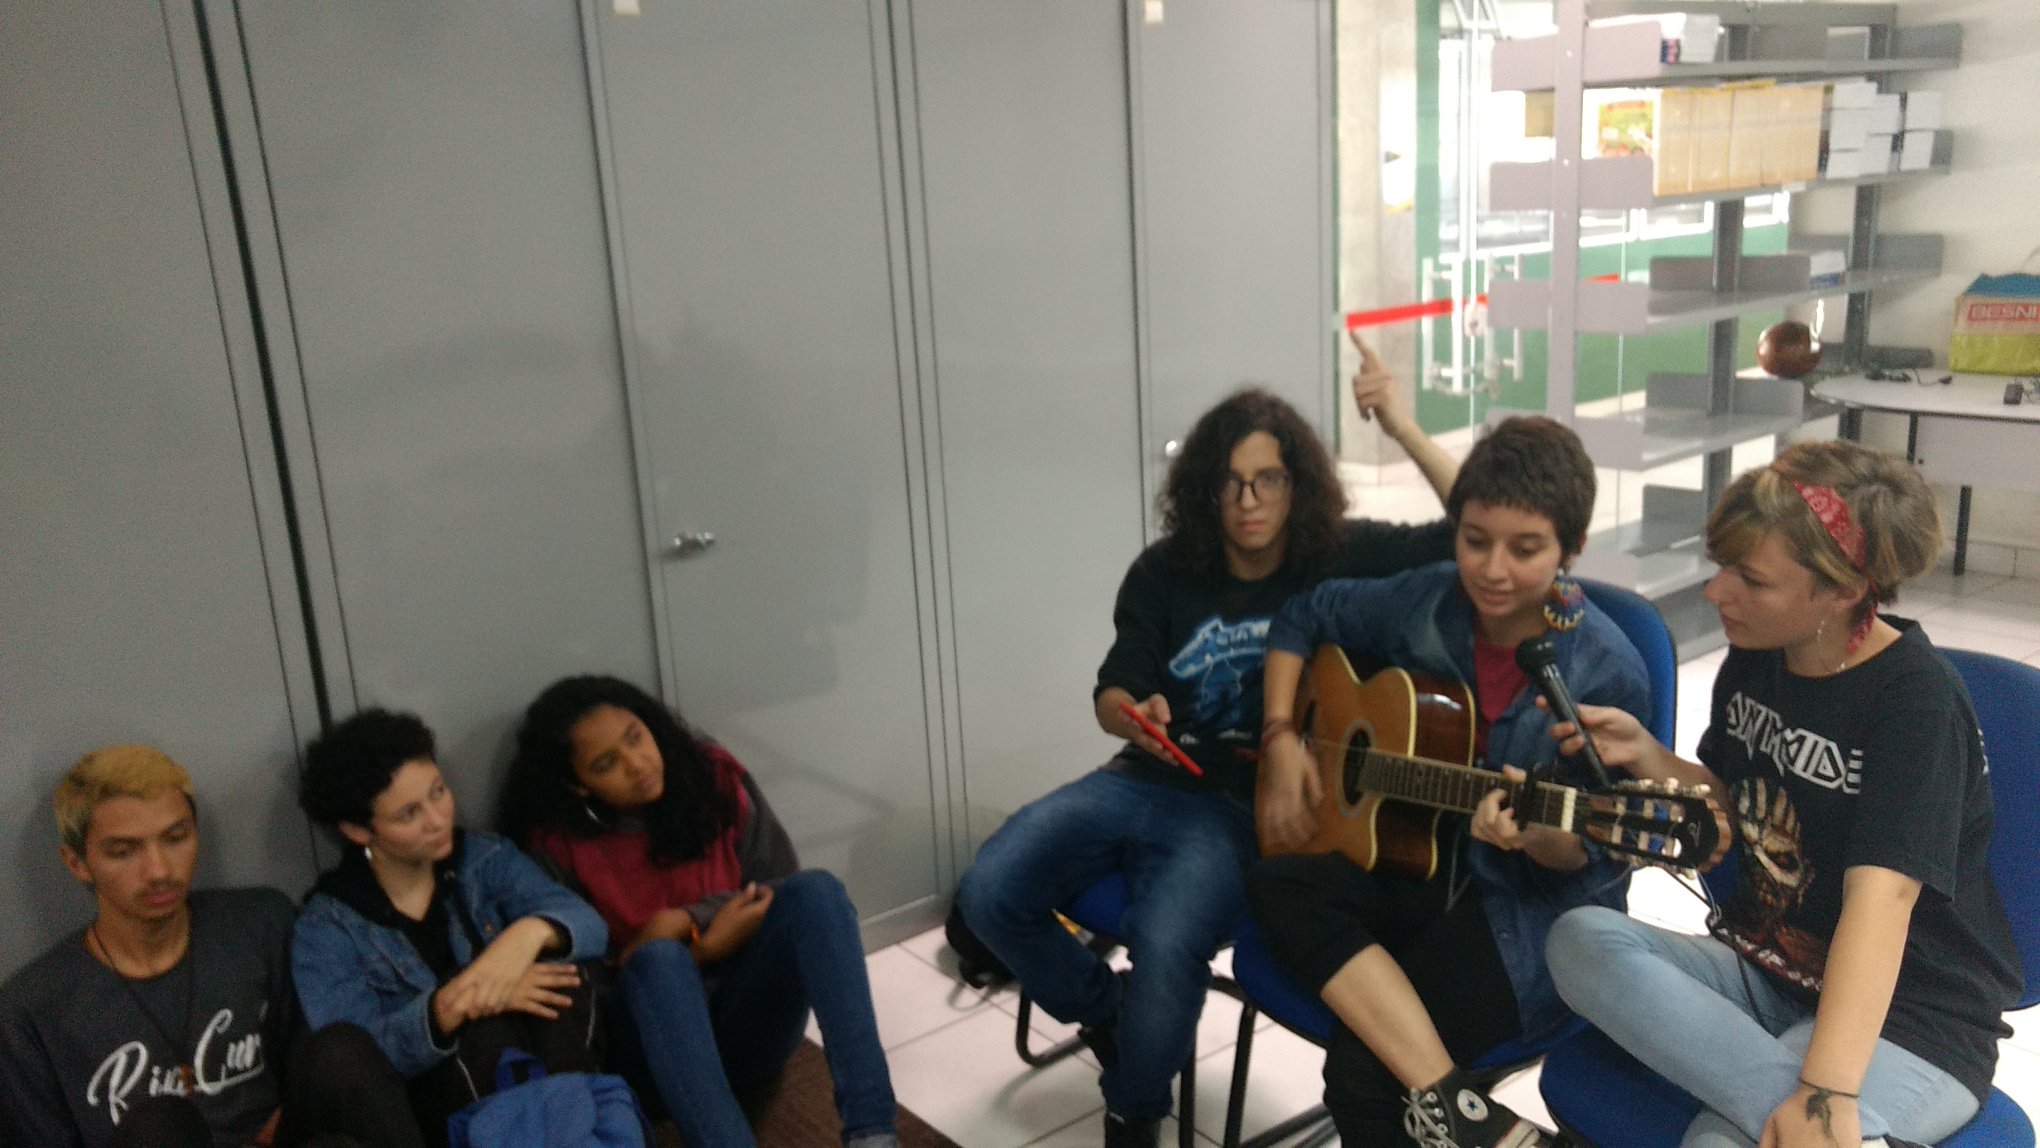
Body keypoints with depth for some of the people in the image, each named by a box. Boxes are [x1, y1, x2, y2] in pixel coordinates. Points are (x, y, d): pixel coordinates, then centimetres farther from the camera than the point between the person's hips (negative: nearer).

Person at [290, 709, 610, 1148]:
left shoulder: (485, 858, 2)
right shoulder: (325, 928, -4)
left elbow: (590, 923, -12)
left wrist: (531, 932, -36)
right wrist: (450, 1007, -36)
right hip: (433, 1101, -2)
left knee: (561, 970, -27)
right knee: (485, 1022, -32)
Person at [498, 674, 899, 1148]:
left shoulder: (713, 776, 0)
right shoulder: (554, 844, -6)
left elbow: (778, 891, 2)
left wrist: (690, 921, -14)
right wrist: (703, 949, -15)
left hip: (749, 1024, 2)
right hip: (651, 1043, -2)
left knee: (814, 890, -25)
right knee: (659, 958, -34)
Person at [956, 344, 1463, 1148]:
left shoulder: (1346, 559, -2)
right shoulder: (1166, 571, 6)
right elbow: (1110, 695, 8)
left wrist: (1405, 430, -19)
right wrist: (1135, 715, -17)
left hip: (1248, 809, -4)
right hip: (1144, 783, 4)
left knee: (1165, 944, -33)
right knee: (988, 893, -15)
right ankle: (1108, 1012, 15)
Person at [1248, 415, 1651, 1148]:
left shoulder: (1607, 674, -16)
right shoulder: (1424, 603, -4)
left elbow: (1589, 855, -10)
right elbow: (1302, 619, 12)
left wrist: (1531, 831, -33)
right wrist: (1282, 740, 0)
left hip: (1534, 910, -6)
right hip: (1419, 863, 7)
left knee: (1362, 1068, -28)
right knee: (1277, 888, -26)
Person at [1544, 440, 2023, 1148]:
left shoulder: (1916, 701, -19)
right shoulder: (1754, 657, 2)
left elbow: (1882, 892, -32)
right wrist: (1647, 758, -3)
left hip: (1910, 1016, -8)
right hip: (1763, 972, 8)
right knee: (1580, 939, -25)